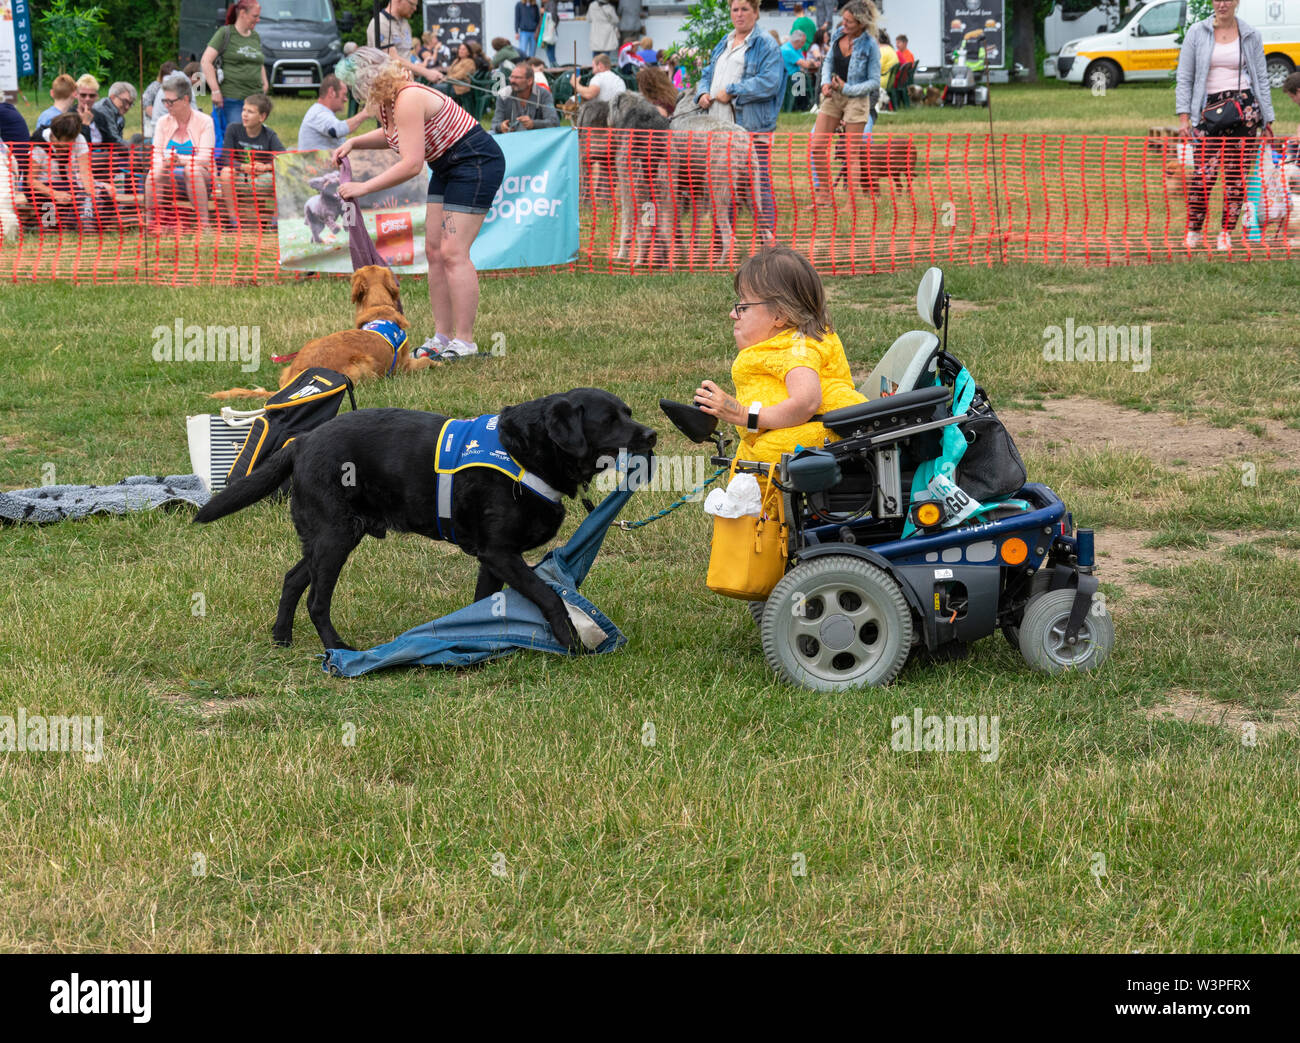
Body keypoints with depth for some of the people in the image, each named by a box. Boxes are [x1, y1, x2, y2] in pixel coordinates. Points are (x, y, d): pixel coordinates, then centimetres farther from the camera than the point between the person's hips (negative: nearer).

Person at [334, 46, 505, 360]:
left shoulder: (408, 100, -27)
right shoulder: (385, 101, 3)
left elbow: (411, 164, -30)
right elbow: (391, 134, 27)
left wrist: (363, 187, -23)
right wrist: (353, 142, 10)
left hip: (477, 162, -10)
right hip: (448, 168, 10)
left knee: (453, 252, -14)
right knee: (434, 251, 6)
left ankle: (465, 343, -11)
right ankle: (442, 338, 8)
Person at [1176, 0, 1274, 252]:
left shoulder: (1251, 35, 9)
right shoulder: (1197, 33, 6)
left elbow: (1261, 79, 12)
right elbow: (1184, 78, 5)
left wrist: (1267, 119, 9)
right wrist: (1183, 116, -4)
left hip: (1244, 107, 1)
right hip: (1209, 109, -1)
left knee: (1237, 174, 0)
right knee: (1203, 174, -9)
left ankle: (1226, 233, 10)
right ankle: (1193, 231, 7)